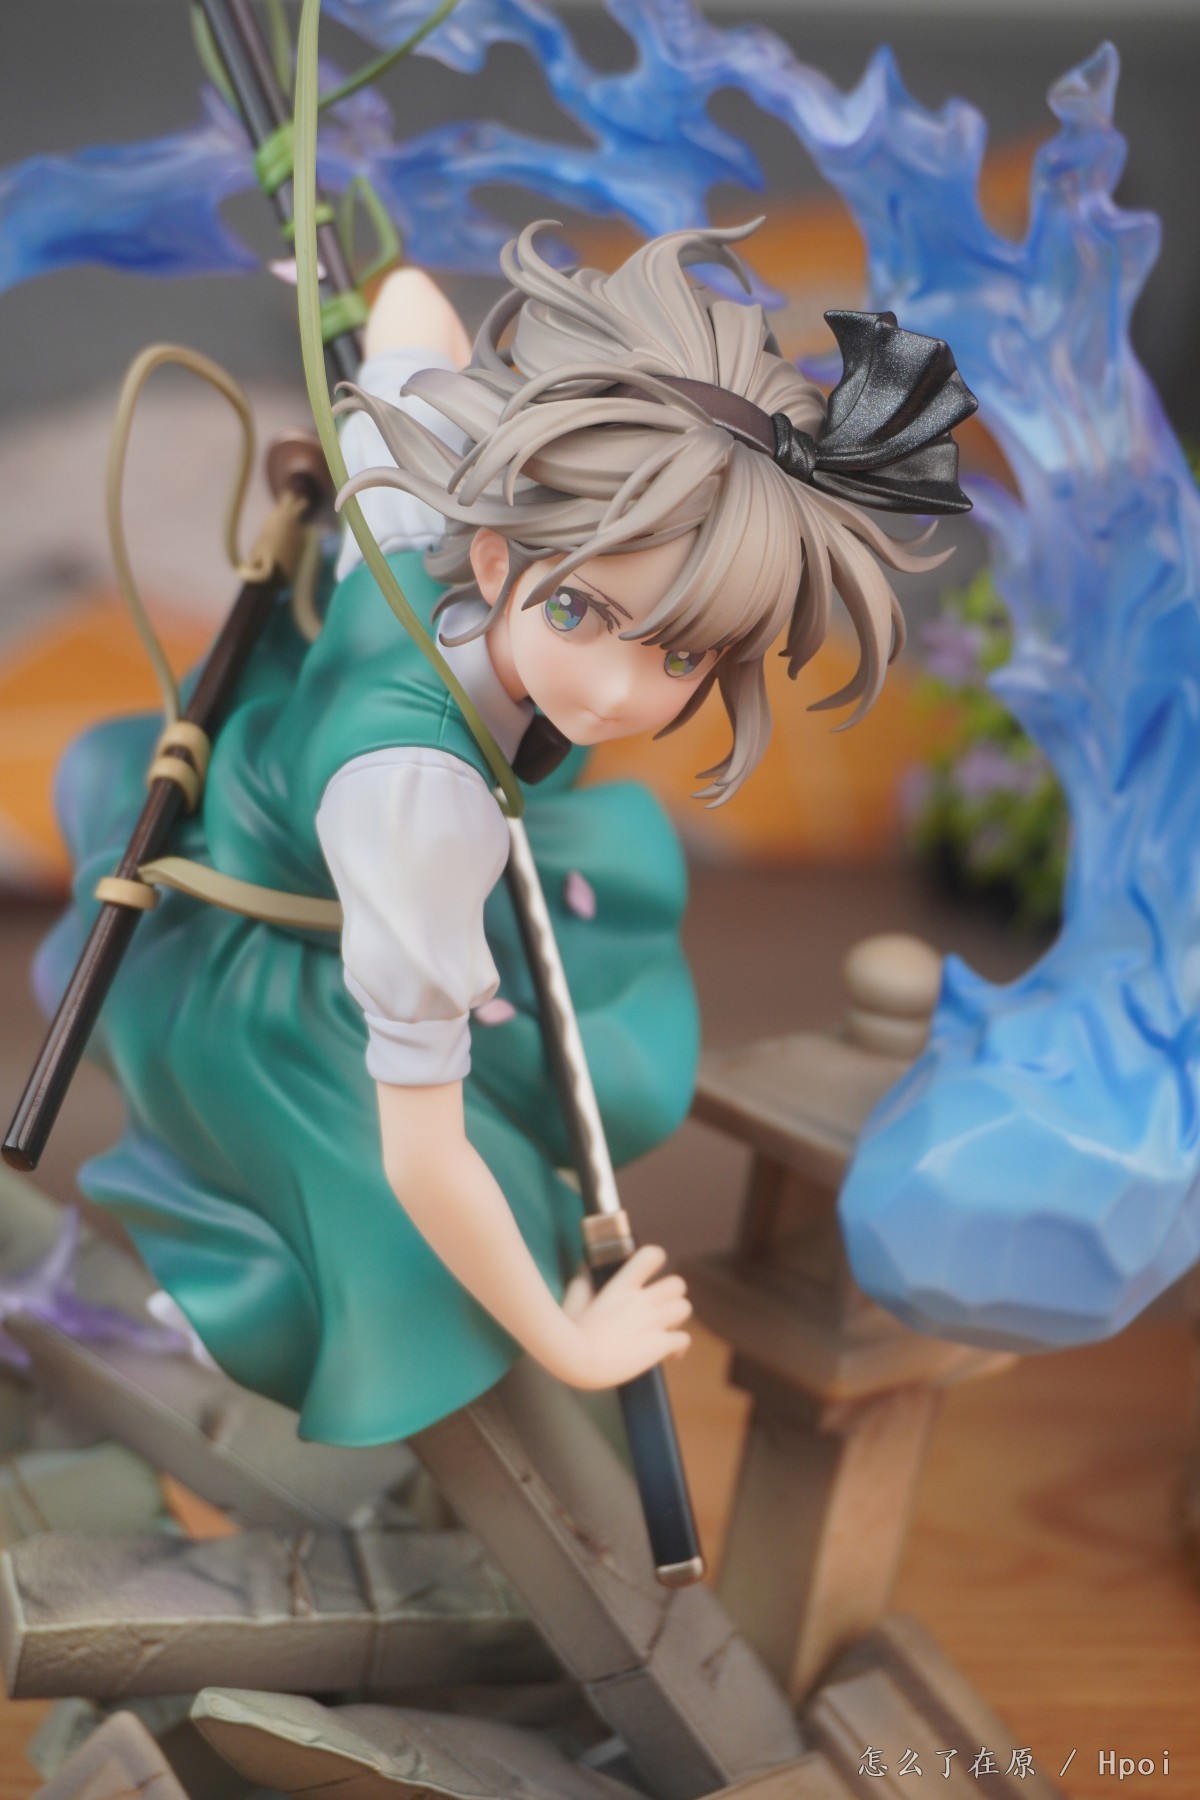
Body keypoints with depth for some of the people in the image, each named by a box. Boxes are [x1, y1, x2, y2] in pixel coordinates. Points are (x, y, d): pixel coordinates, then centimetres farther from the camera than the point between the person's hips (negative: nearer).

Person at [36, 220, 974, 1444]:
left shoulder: (447, 494, -33)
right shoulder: (416, 793, -49)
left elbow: (407, 297, -9)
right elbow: (420, 1159, -38)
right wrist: (564, 1342, -22)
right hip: (248, 957, -6)